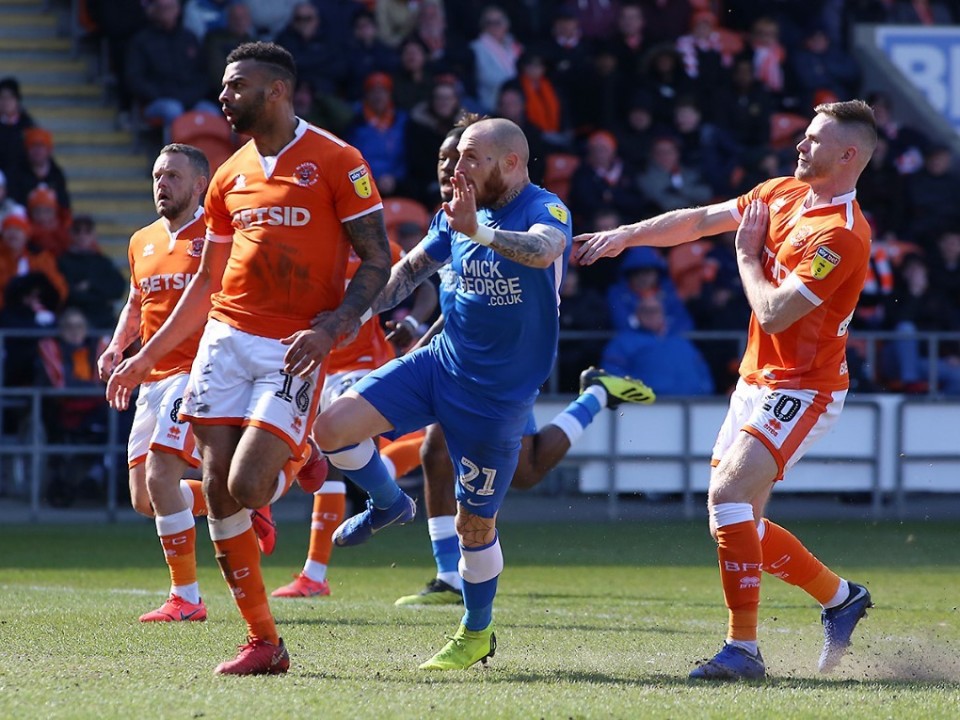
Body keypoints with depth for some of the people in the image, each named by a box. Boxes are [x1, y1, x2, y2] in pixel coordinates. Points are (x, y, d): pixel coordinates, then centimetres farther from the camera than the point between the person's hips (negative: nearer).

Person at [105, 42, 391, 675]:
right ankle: (263, 642, 6)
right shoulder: (230, 177, 15)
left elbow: (378, 261, -5)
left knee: (245, 487, -18)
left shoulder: (336, 162, -4)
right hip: (226, 339, 6)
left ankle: (299, 469, 19)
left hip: (293, 349, -6)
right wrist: (148, 356, 19)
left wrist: (330, 328, -20)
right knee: (218, 494, -3)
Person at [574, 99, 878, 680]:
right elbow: (697, 221, 16)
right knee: (739, 523, 9)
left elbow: (774, 313, -24)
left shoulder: (842, 236, -21)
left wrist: (747, 254, -9)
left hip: (802, 391, -9)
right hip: (757, 384, 9)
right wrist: (624, 235, 8)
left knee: (728, 493, -23)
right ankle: (839, 596, 28)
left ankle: (744, 648, -19)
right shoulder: (780, 194, 6)